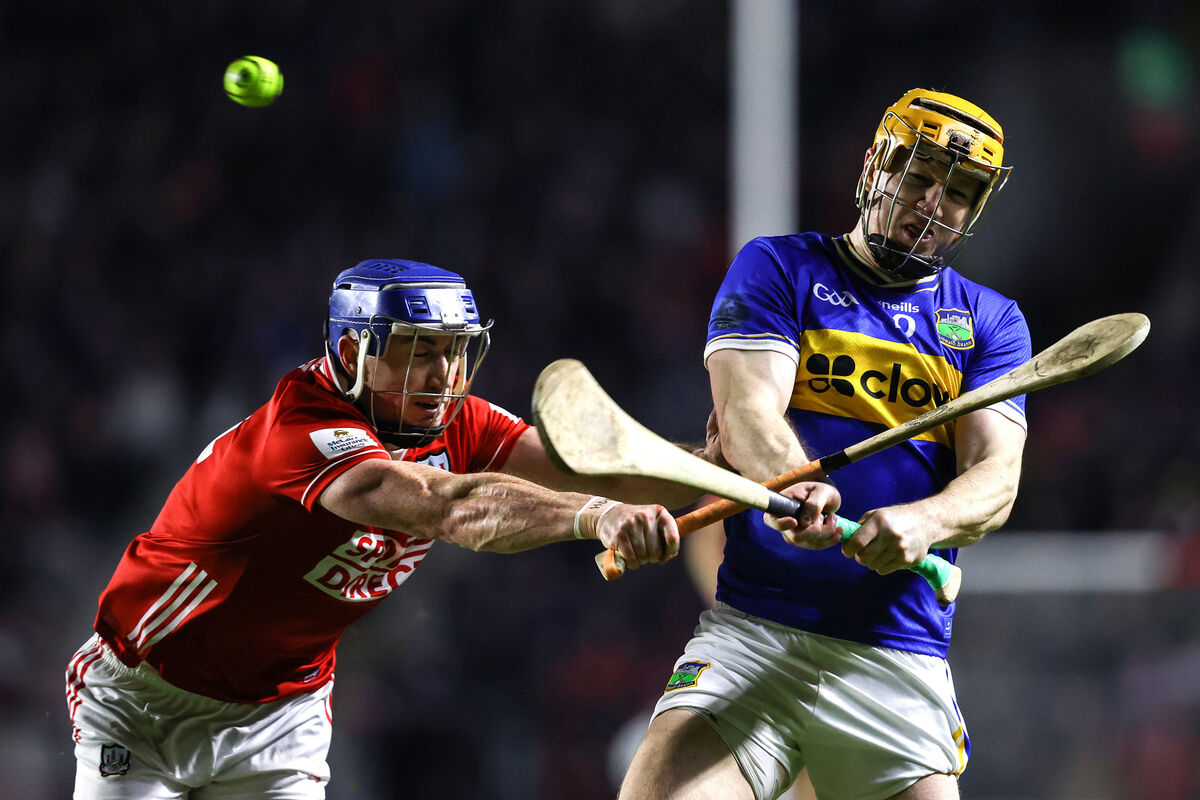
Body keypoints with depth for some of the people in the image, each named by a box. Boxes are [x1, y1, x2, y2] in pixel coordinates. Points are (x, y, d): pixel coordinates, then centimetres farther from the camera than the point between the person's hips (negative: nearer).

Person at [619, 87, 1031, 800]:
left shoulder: (991, 323, 14)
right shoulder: (778, 269, 9)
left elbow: (996, 475, 0)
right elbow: (745, 412, -7)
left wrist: (925, 521, -24)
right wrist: (795, 485, -31)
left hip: (902, 654, 2)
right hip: (754, 633, -2)